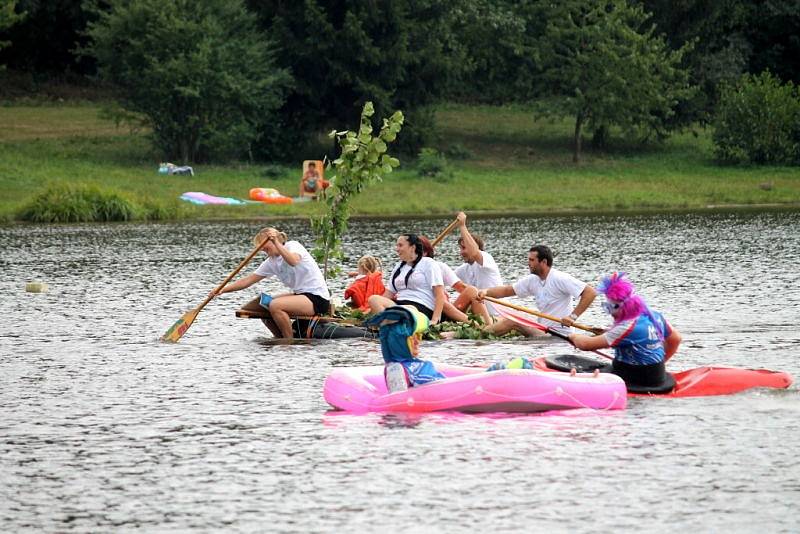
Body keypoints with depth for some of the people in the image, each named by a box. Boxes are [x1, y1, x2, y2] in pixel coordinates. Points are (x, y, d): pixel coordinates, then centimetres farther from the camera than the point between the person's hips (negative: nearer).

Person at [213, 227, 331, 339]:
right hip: (301, 295, 9)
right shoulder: (272, 262, 12)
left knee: (275, 306, -28)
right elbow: (247, 280, 9)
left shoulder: (293, 246, -9)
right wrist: (223, 290, -1)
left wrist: (276, 243, -37)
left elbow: (293, 261, -33)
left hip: (317, 298, -9)